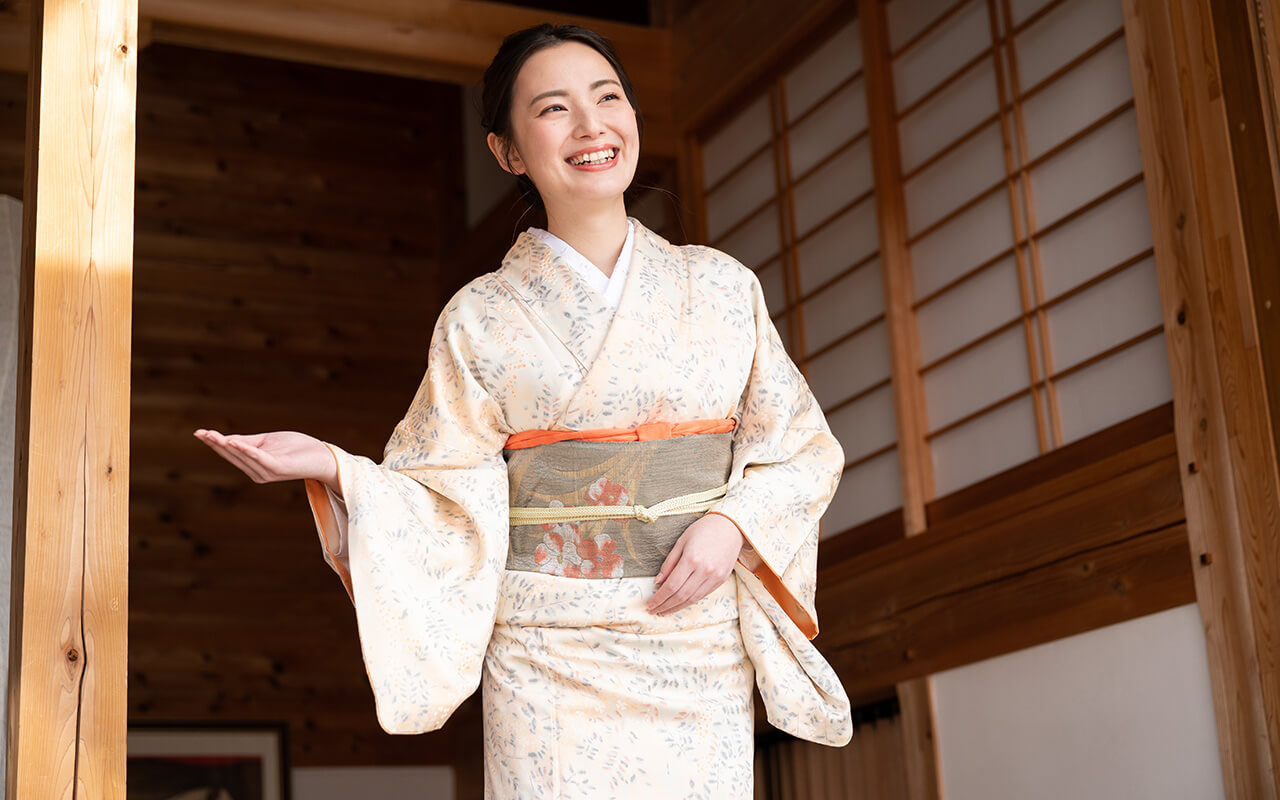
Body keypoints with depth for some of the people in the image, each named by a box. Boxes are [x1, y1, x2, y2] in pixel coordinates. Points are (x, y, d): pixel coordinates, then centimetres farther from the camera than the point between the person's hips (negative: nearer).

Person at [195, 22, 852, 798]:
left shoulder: (722, 287, 5)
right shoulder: (481, 319, 1)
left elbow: (803, 445, 8)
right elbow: (452, 506, -1)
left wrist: (732, 523, -9)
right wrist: (331, 468, -16)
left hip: (702, 650, 2)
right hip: (553, 660, -2)